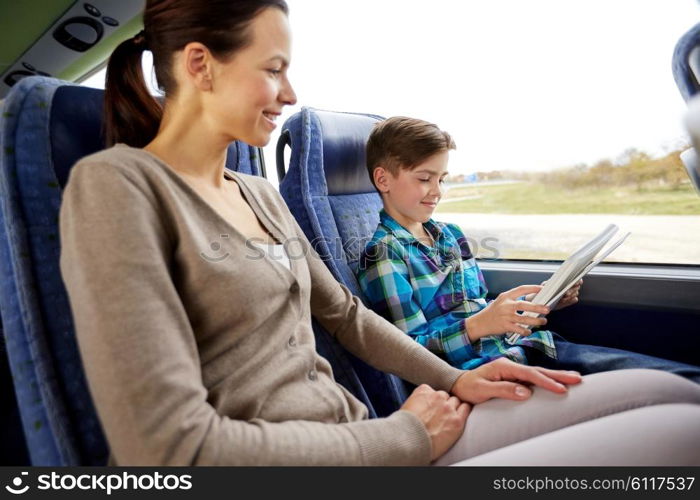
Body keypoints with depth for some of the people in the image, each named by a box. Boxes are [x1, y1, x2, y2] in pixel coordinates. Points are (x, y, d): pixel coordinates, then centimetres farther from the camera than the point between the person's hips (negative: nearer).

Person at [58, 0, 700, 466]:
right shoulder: (114, 184, -14)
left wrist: (455, 380, 5)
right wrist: (401, 435, -14)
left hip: (351, 434, 7)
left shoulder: (261, 194, 10)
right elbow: (173, 446, -22)